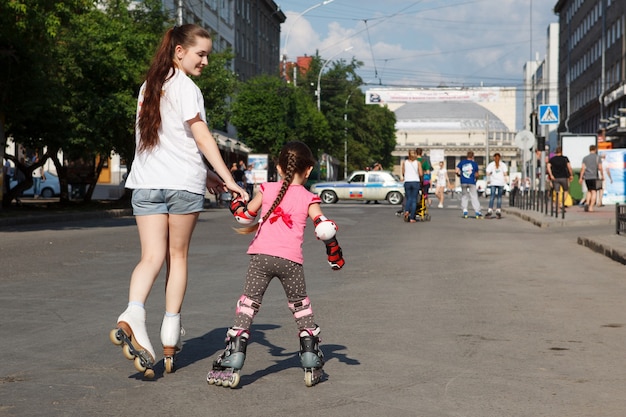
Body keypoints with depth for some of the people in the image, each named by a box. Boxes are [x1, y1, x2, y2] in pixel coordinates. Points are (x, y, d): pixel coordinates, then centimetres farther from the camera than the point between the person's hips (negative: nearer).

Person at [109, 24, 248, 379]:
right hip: (183, 183, -5)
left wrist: (203, 174, 21)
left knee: (152, 257, -1)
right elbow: (203, 139, -13)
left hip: (146, 183, 5)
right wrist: (229, 180, -14)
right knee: (178, 256, 9)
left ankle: (132, 317, -25)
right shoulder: (186, 88, -6)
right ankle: (171, 335, 14)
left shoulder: (149, 87, 17)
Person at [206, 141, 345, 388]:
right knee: (301, 308, 17)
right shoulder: (309, 199, 9)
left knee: (247, 306, 2)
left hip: (261, 255, 0)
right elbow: (324, 229, -1)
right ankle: (312, 367, 19)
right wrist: (334, 254, 13)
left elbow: (244, 217, 18)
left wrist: (236, 202, 38)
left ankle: (230, 367, -5)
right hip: (291, 260, 0)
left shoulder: (266, 190, 11)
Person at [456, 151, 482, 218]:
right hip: (472, 182, -1)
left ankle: (465, 210, 2)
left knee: (464, 196, 13)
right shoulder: (474, 163, 4)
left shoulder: (462, 162, 4)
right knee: (474, 197, 1)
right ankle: (477, 211, -8)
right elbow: (476, 174, 9)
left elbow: (456, 171, -1)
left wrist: (459, 174, 19)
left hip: (463, 182, 1)